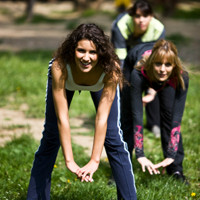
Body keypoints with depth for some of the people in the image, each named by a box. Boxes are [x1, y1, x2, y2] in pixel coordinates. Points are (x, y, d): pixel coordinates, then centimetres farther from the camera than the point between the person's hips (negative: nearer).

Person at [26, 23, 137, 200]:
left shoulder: (110, 68, -41)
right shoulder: (60, 66, -43)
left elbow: (102, 118, -38)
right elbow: (62, 117, -39)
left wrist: (95, 160, -39)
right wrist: (69, 161, -39)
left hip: (100, 83, 0)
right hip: (66, 80, 0)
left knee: (113, 138, -6)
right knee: (50, 138, 1)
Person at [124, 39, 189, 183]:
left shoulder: (181, 77, -38)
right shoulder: (138, 74, -43)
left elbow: (177, 117, -35)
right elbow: (137, 115, -41)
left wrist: (171, 155, -40)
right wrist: (140, 155, -43)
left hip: (167, 84, 1)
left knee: (170, 118, -16)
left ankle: (176, 169, -7)